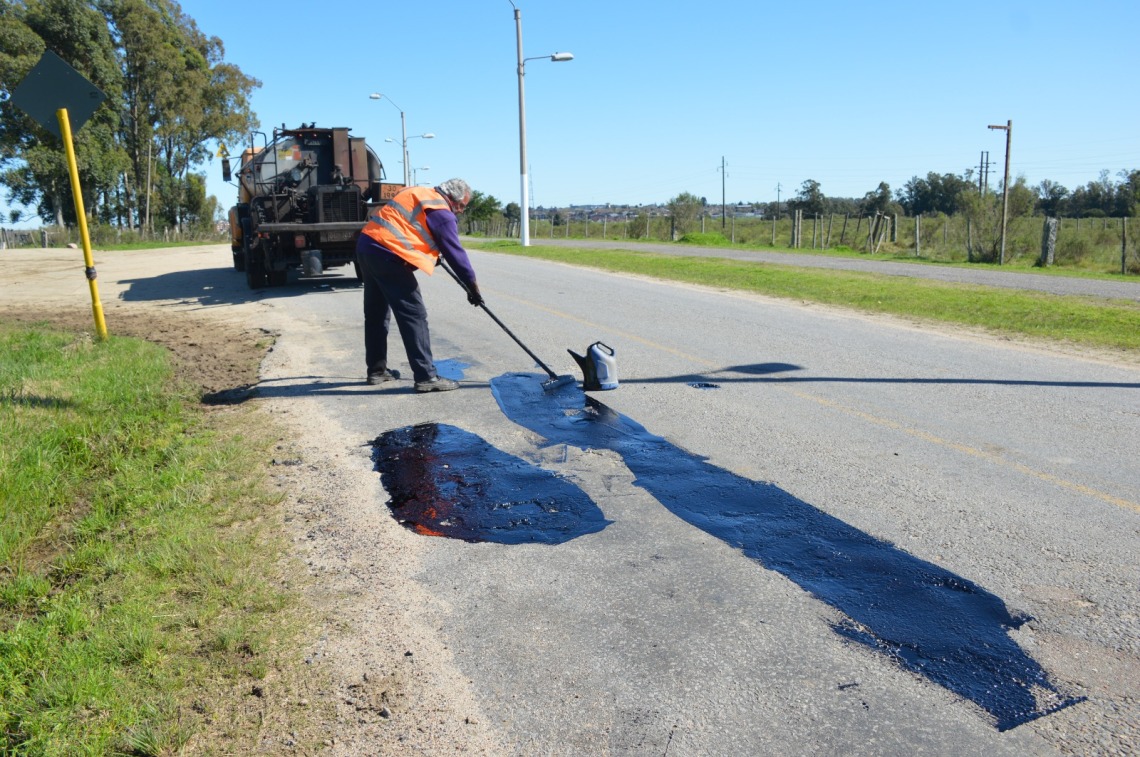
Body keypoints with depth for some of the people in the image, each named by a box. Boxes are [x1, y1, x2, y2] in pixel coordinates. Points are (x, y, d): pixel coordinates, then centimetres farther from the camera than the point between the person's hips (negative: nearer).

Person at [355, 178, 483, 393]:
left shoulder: (416, 193, 22)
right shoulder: (441, 213, -4)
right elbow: (455, 252, -3)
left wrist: (431, 254, 34)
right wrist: (472, 285, 5)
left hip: (367, 244, 10)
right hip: (387, 254, -10)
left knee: (376, 313, 17)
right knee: (414, 315, -6)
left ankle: (377, 370, 27)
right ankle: (426, 377, -7)